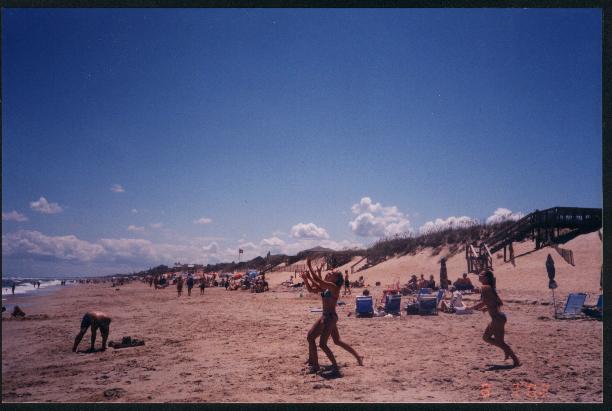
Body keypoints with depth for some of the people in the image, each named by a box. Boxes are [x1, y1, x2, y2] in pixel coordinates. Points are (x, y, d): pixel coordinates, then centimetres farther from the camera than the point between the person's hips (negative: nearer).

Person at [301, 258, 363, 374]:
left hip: (331, 317, -10)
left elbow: (318, 281, -28)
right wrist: (305, 279, -2)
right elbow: (311, 289, 13)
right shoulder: (325, 287, 10)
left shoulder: (333, 286, -16)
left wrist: (309, 267, -24)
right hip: (325, 316, 10)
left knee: (322, 343, -8)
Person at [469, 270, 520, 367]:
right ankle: (506, 350, 21)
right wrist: (488, 307, 18)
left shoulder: (484, 288, -14)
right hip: (498, 317, 10)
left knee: (499, 341, 0)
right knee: (486, 337, 18)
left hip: (497, 318, -10)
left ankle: (516, 361, 8)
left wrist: (471, 308, -12)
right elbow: (500, 303, 18)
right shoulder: (490, 288, 14)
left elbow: (483, 302, -24)